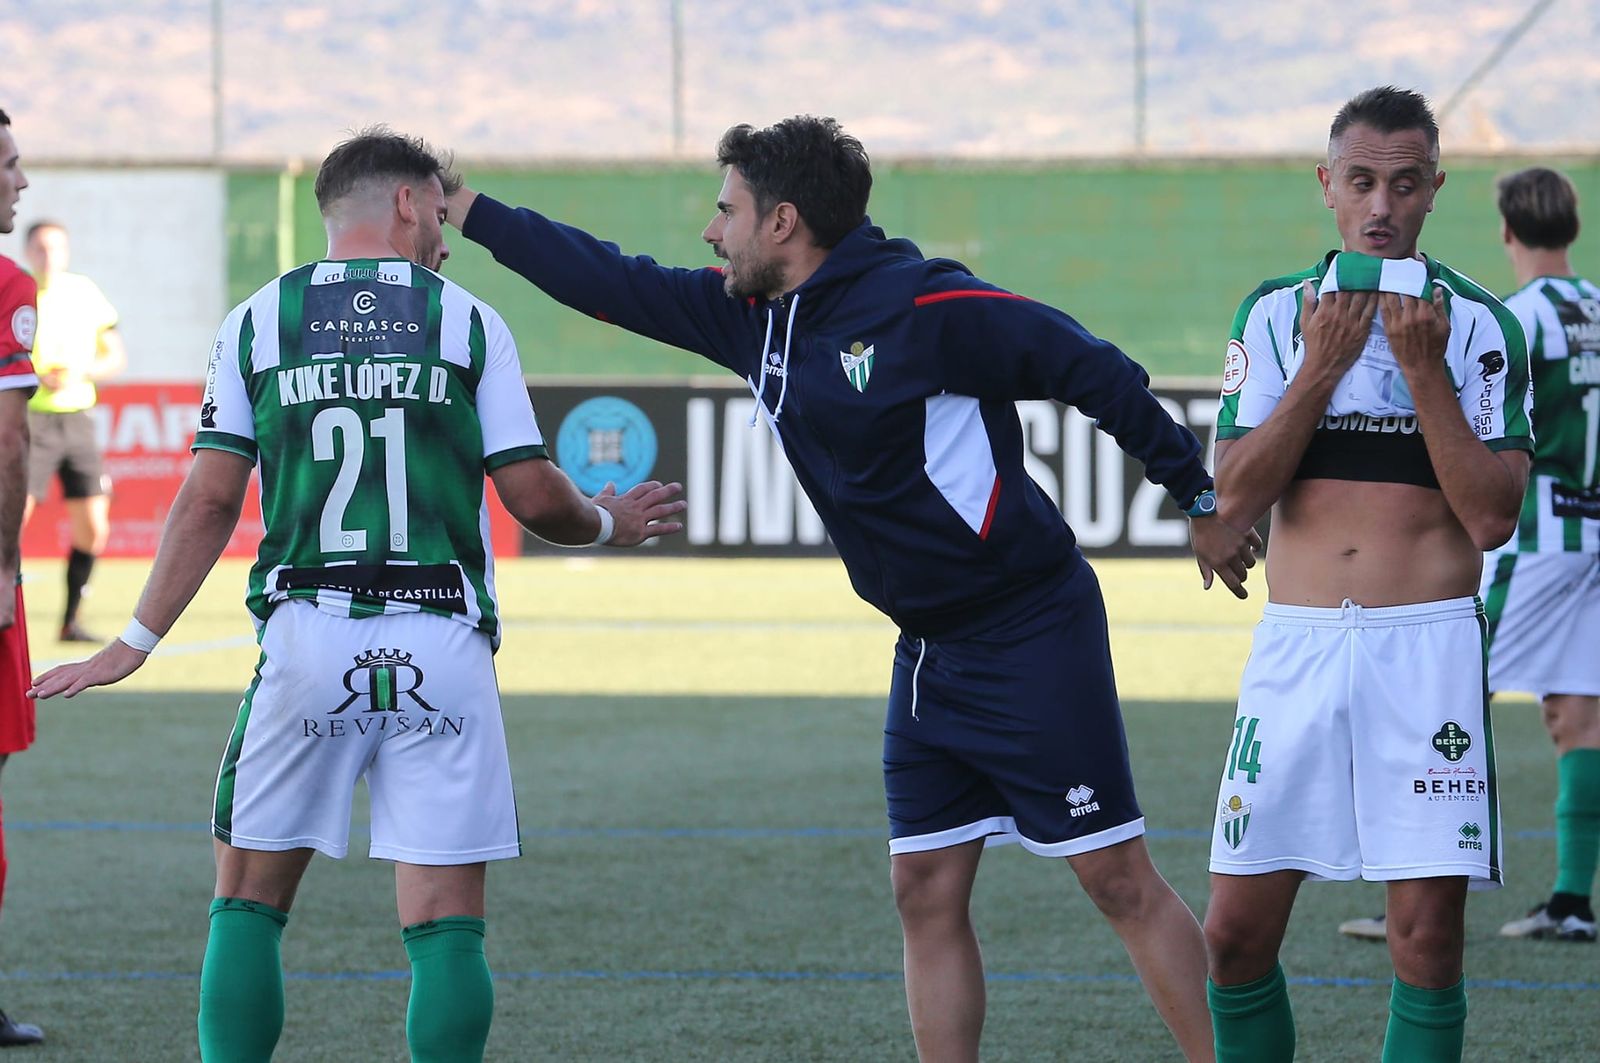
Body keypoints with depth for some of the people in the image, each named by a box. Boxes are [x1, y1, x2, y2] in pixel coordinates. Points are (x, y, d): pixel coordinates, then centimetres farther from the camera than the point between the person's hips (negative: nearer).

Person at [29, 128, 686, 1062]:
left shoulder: (257, 322, 8)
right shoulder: (467, 322, 5)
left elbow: (210, 503, 6)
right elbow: (533, 497, 4)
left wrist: (136, 643, 13)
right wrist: (609, 523, 25)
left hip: (307, 638, 1)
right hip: (441, 649, -1)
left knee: (249, 903, 11)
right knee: (446, 924, 1)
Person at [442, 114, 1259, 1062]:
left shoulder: (927, 308, -17)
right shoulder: (754, 318, 7)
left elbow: (1095, 371, -14)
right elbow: (616, 284, 16)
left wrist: (1201, 501, -10)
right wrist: (467, 212, 17)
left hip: (1033, 637, -8)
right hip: (929, 653, 8)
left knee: (1122, 883, -6)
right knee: (928, 894, 6)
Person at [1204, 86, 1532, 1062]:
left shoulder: (1479, 324, 2)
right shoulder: (1275, 314, 8)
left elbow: (1493, 517, -6)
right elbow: (1236, 500, 0)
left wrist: (1424, 370, -12)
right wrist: (1323, 366, -8)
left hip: (1428, 649, -2)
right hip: (1296, 644, 2)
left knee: (1428, 939, -5)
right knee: (1237, 934, -1)